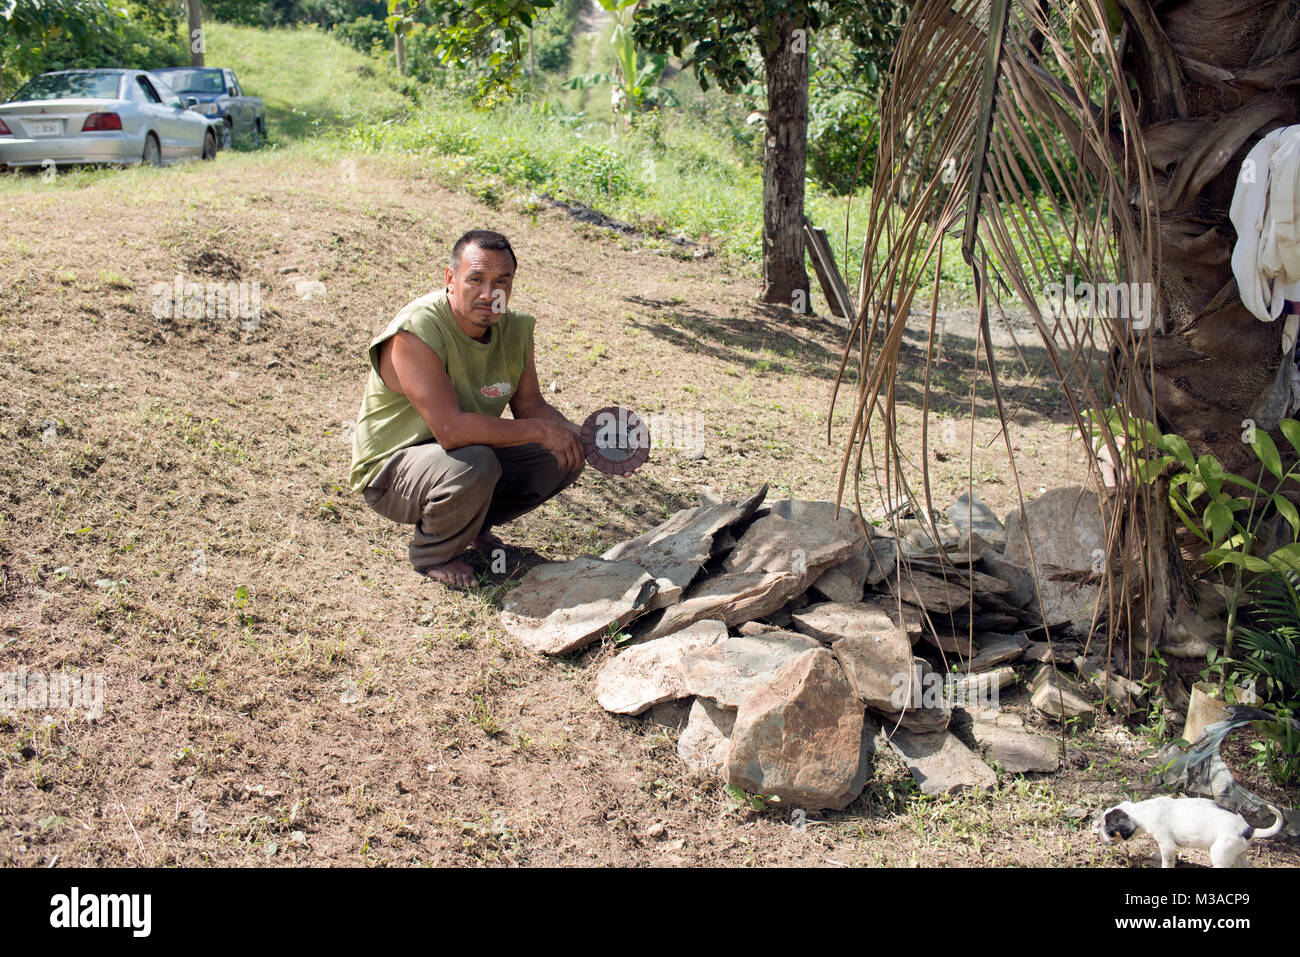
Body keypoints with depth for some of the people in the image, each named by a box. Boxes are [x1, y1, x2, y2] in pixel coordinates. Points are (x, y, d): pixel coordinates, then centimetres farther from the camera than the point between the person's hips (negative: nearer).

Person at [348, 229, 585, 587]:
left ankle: (473, 524, 13)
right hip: (391, 469, -7)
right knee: (474, 465, -36)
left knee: (562, 458, -6)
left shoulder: (515, 329, -6)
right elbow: (451, 429, -37)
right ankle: (432, 554, -6)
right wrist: (539, 430, -32)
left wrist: (575, 436, -19)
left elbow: (530, 405, 3)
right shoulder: (415, 333, -29)